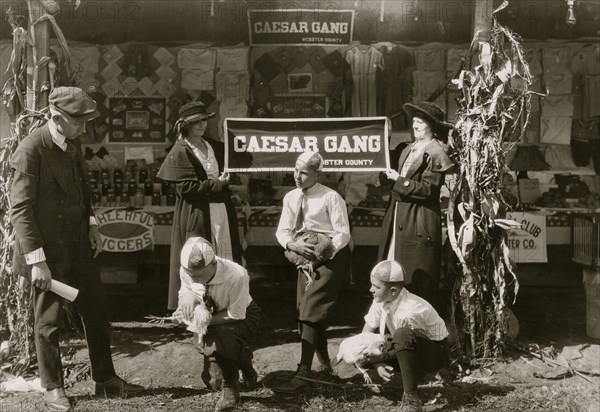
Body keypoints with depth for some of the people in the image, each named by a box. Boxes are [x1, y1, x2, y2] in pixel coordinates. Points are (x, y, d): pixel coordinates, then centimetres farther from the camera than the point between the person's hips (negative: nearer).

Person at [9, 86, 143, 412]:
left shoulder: (72, 143, 5)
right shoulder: (31, 150, -18)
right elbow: (20, 209, -19)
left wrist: (91, 224, 8)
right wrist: (36, 260, -22)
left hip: (77, 245, 8)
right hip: (48, 250, -7)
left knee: (96, 308, 13)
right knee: (48, 320, 6)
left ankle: (105, 378, 26)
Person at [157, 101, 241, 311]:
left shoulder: (216, 146, 14)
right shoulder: (180, 152, -6)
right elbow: (186, 188, -14)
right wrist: (218, 183, -12)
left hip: (222, 209, 7)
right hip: (197, 214, -6)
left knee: (225, 258, 7)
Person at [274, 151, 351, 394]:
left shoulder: (331, 198, -10)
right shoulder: (290, 198, 7)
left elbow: (343, 233, -12)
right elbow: (282, 231, 3)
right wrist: (293, 245, -17)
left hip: (330, 256, -7)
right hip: (305, 257, 7)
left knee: (311, 312, -16)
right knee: (307, 313, 10)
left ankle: (302, 374, -16)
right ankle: (324, 366, 28)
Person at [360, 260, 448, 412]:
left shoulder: (411, 311, -33)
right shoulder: (381, 300, -15)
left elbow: (404, 341, -21)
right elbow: (366, 334, -9)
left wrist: (375, 358, -20)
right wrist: (377, 364, -21)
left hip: (435, 353, -7)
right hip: (410, 351, 7)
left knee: (403, 334, -40)